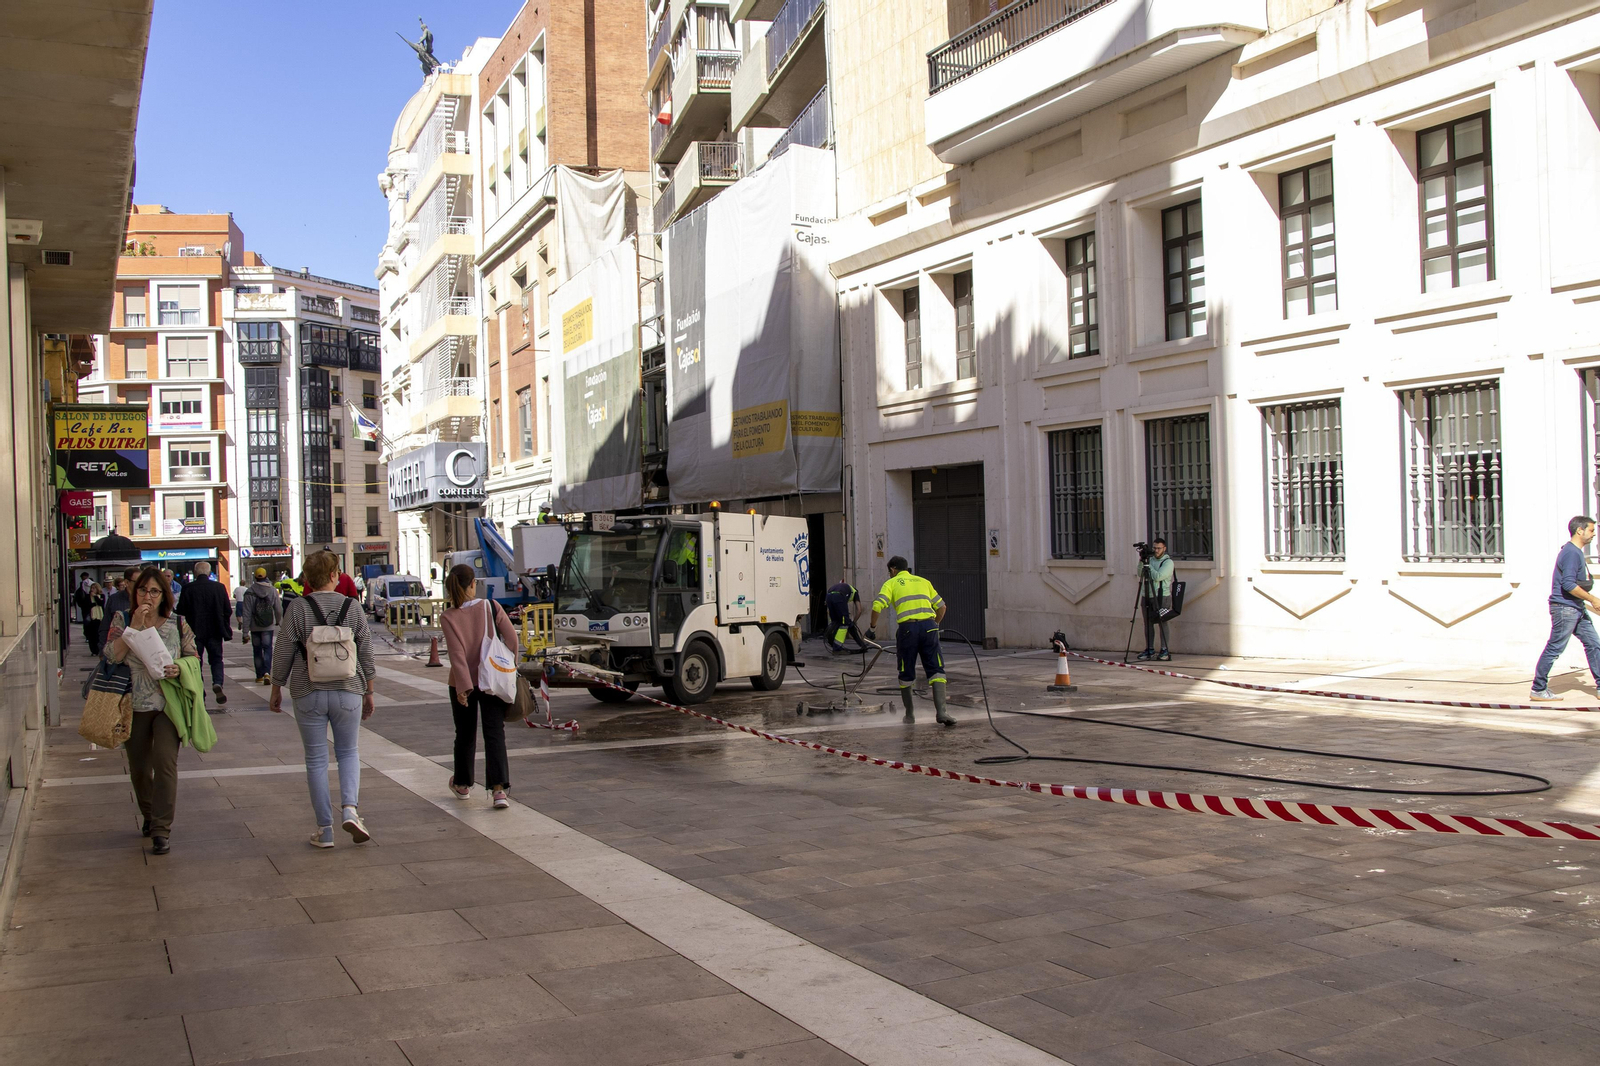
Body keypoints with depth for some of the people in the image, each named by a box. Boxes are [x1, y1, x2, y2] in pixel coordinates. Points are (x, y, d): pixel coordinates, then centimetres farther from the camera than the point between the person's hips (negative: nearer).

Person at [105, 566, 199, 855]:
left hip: (169, 704, -2)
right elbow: (111, 656, -12)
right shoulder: (122, 620, 1)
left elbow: (193, 655, 9)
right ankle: (149, 816, 38)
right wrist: (135, 626, -19)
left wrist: (179, 668, -12)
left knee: (165, 762, -12)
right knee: (138, 766, 13)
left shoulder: (177, 623, 2)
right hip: (135, 705, 2)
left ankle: (161, 831, -8)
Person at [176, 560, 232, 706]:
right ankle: (217, 683, -13)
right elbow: (228, 611, -1)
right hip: (215, 632, 1)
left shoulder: (188, 588, -9)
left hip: (194, 632, -1)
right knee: (216, 659, 14)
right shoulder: (219, 587, -4)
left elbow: (181, 610, -6)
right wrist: (225, 628, 13)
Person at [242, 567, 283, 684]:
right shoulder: (272, 590, -4)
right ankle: (267, 672, -17)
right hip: (269, 626, 0)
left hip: (255, 627, 0)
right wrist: (278, 621, 22)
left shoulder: (249, 592, -7)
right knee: (267, 649, 3)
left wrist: (245, 632, -5)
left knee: (257, 651, 12)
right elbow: (279, 609, 1)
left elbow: (247, 613, -7)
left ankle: (260, 676, 17)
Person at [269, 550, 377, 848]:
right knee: (348, 753, 17)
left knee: (316, 760, 9)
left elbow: (283, 653, -3)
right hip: (348, 692, 1)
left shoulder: (297, 608, -6)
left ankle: (324, 830, 11)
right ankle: (350, 808, -5)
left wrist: (276, 690, 11)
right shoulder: (353, 608, -2)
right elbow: (366, 655, 3)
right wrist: (368, 693, 14)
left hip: (308, 694, -1)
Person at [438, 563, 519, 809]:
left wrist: (463, 686, -18)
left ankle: (462, 784, 33)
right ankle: (498, 788, -14)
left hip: (463, 682, 0)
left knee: (465, 734, 16)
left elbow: (457, 653, -16)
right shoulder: (491, 607, -5)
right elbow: (511, 638, -6)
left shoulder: (448, 617, -9)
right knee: (494, 734, -1)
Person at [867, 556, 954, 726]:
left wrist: (872, 628, 8)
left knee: (906, 674, 13)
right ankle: (941, 711, -15)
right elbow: (941, 606, 23)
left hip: (907, 628, -2)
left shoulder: (891, 583, 13)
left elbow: (877, 606, -3)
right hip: (928, 626, 2)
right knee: (936, 670, 1)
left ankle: (909, 714, 20)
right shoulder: (923, 581, 24)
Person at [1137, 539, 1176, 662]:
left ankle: (1165, 651, -3)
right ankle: (1149, 650, 14)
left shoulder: (1168, 562, -6)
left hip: (1161, 596, -6)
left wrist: (1148, 565, -12)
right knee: (1148, 623, 7)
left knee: (1162, 623, -5)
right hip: (1147, 595, 6)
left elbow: (1158, 576, -18)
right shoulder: (1150, 559, 13)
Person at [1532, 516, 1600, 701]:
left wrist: (1584, 602, 19)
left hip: (1577, 609, 10)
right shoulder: (1571, 553, -17)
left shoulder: (1577, 552, 15)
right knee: (1554, 649, -4)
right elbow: (1568, 584, -24)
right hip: (1565, 608, -10)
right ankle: (1538, 690, 2)